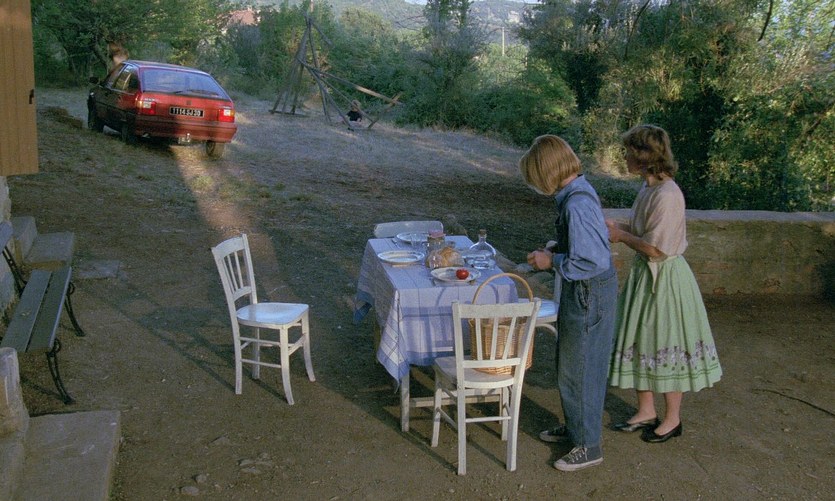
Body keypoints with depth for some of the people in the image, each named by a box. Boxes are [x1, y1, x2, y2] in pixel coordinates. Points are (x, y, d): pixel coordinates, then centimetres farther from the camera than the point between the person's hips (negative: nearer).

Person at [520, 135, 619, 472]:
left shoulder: (576, 204, -27)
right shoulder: (575, 193, 4)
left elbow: (593, 261, -29)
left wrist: (552, 262, -17)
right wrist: (555, 250, 5)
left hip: (589, 295, -10)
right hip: (577, 293, 10)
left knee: (579, 369, 4)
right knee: (568, 364, 23)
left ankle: (589, 446, 20)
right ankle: (574, 425, 42)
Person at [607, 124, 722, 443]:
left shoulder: (666, 195, -24)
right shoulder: (649, 188, 5)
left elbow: (655, 248, -24)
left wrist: (621, 236, -12)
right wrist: (618, 228, 1)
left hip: (665, 279, -9)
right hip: (645, 274, 9)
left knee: (665, 346, 5)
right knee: (642, 343, 16)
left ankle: (672, 418, 24)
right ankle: (646, 411, 31)